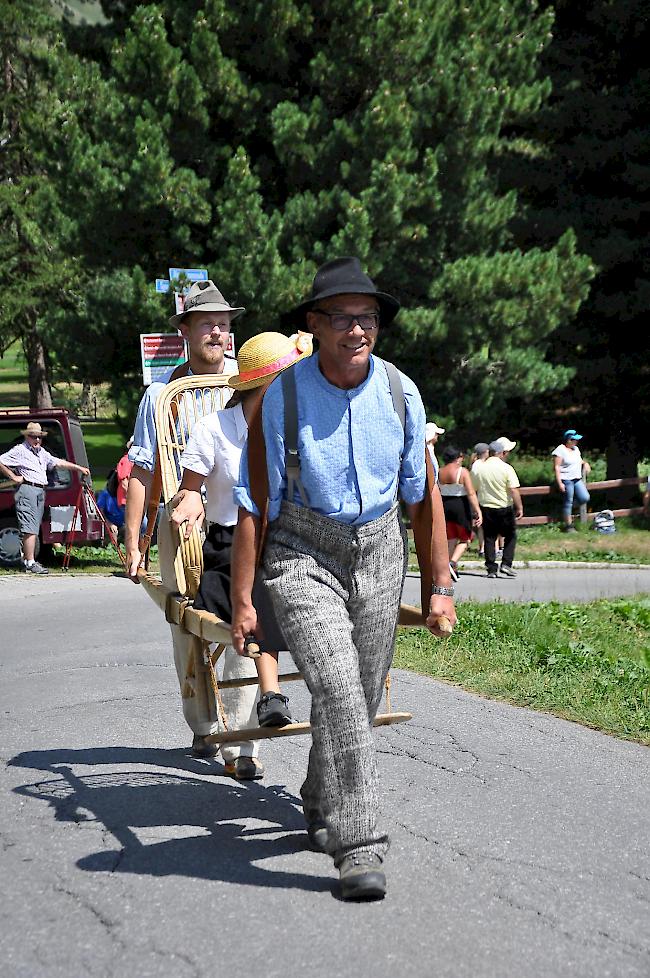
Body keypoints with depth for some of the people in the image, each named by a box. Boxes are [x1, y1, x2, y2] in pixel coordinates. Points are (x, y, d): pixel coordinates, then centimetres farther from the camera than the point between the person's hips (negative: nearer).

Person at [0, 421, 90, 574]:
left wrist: (78, 468, 19)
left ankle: (26, 559, 18)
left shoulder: (41, 452, 22)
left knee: (34, 528, 11)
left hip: (40, 491, 9)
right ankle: (31, 563, -16)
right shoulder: (20, 450, -2)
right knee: (30, 528, -13)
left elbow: (58, 462, 23)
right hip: (26, 489, -9)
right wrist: (13, 477, -8)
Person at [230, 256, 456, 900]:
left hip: (377, 553, 4)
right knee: (336, 689, -20)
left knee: (362, 698, 11)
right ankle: (358, 847, -18)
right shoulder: (282, 396, -14)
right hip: (302, 556, -4)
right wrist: (241, 600, -10)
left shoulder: (399, 392, -4)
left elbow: (423, 493, 5)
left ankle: (321, 808, 37)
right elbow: (254, 503, -10)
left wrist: (441, 586, 5)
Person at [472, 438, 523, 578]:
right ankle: (506, 564, 1)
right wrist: (519, 508, -9)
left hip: (485, 508, 3)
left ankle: (491, 569, 5)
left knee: (489, 538, 8)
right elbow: (514, 490, -16)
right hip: (504, 508, -3)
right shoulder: (506, 468, -11)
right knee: (510, 535, 12)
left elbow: (474, 490, 8)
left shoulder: (479, 469, 1)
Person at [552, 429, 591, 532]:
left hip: (577, 479, 8)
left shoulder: (575, 449, 13)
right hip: (566, 480, -8)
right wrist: (559, 483, -19)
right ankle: (568, 525, 5)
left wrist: (585, 463, 9)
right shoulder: (560, 450, -11)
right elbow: (556, 467, -14)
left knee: (585, 498, -2)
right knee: (568, 503, -3)